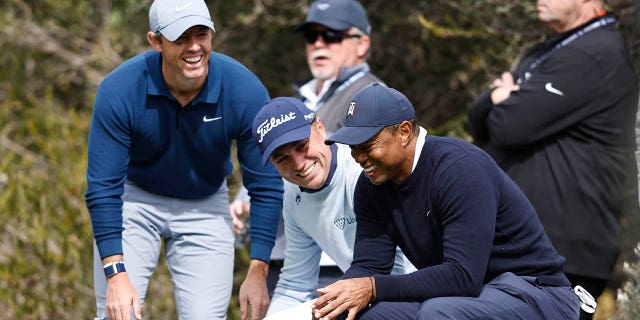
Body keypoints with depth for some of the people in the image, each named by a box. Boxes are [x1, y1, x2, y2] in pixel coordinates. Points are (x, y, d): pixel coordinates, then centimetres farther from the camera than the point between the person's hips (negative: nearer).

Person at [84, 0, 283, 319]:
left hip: (205, 208, 1)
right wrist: (115, 274, -28)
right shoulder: (119, 90, -26)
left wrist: (258, 272, -18)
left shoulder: (246, 91, -23)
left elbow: (265, 186, -15)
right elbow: (103, 188, -23)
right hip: (134, 200, -1)